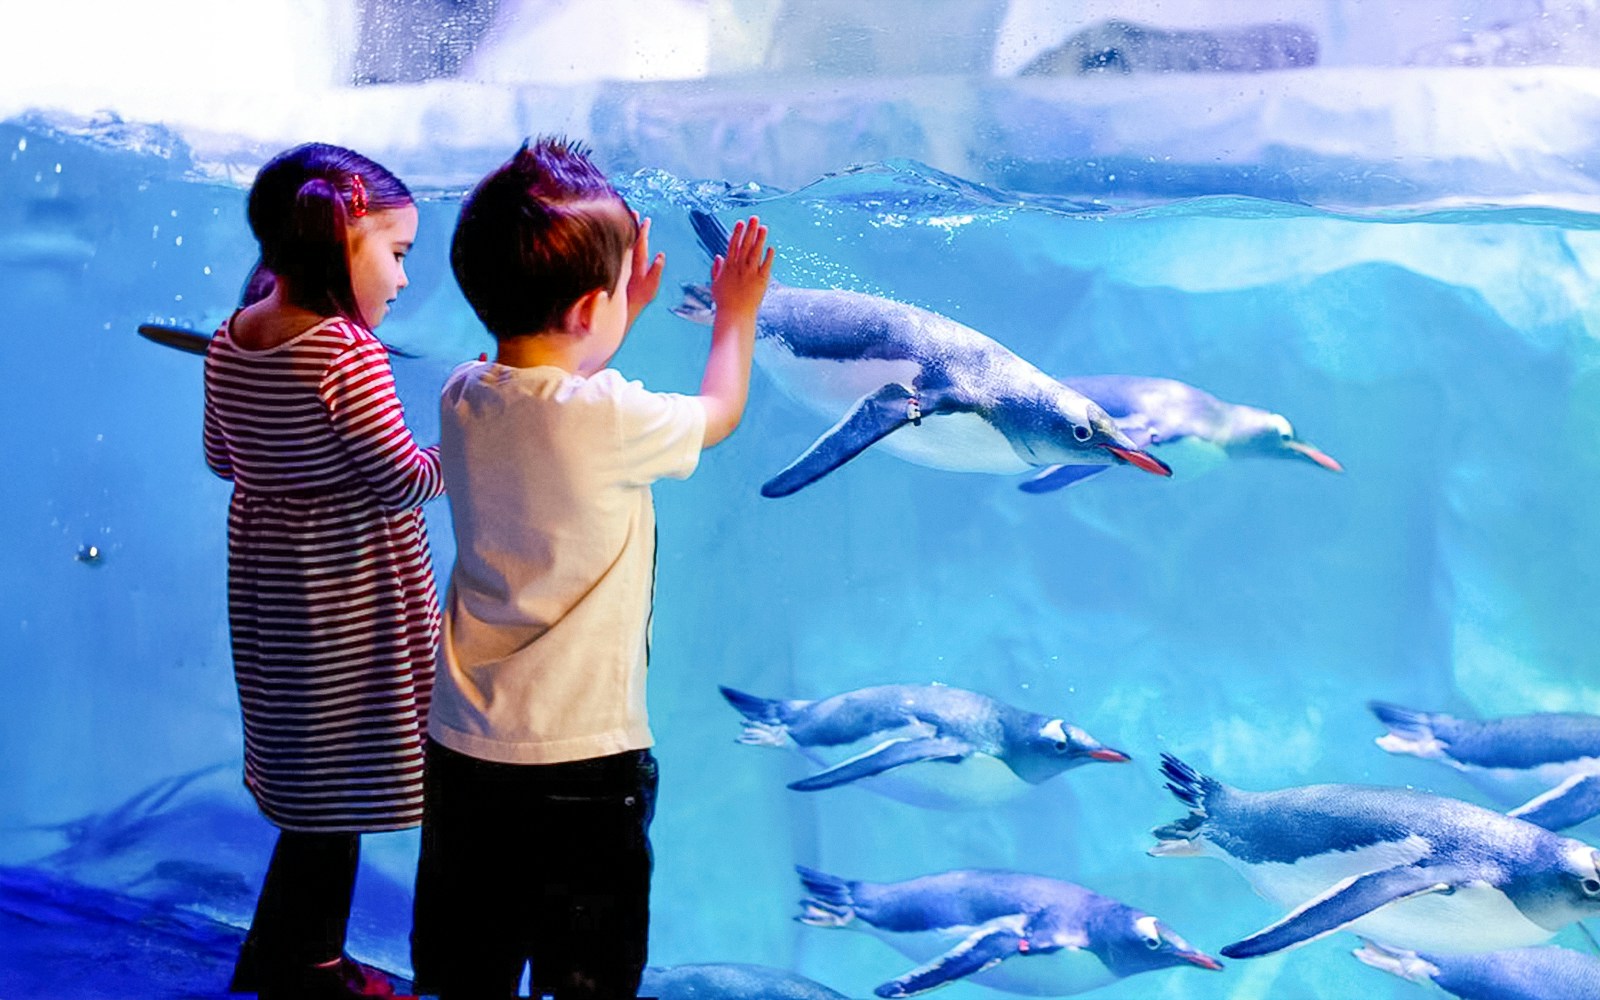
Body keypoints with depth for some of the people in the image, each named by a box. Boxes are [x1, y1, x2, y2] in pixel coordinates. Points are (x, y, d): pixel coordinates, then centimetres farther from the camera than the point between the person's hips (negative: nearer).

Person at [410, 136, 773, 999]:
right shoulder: (605, 418, -20)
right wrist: (735, 316, 17)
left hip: (461, 745, 6)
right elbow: (720, 411, 0)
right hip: (582, 763, -6)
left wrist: (623, 310, 25)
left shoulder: (462, 397, -2)